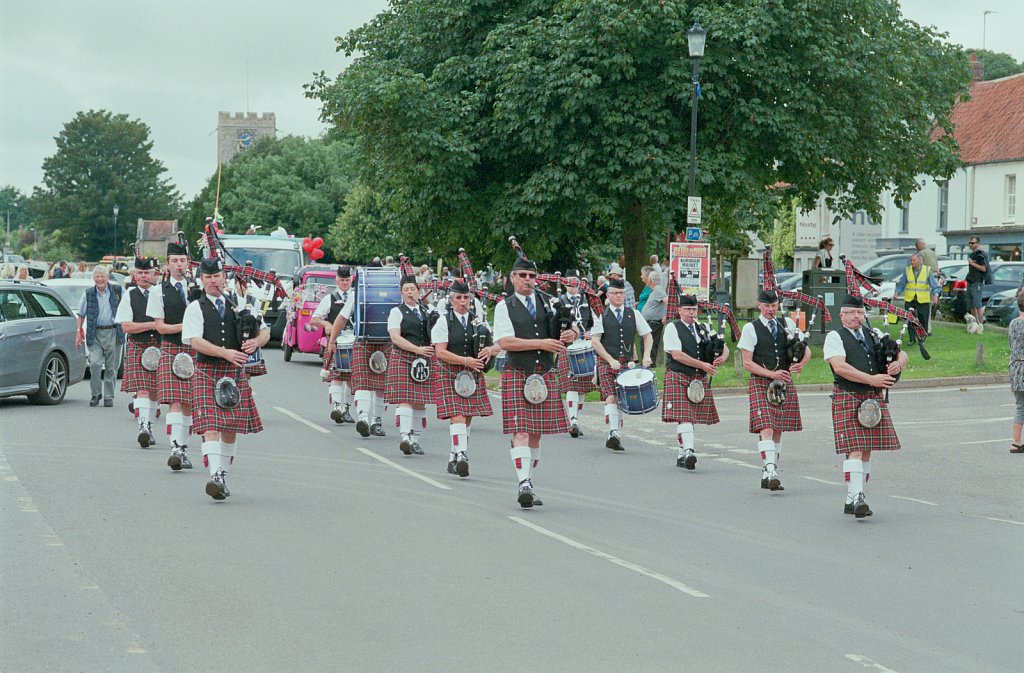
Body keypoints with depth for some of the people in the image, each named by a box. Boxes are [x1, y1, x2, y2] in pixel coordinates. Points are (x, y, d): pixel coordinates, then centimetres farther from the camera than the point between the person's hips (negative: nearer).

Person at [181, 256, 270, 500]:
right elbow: (195, 342, -12)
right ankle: (215, 476, -25)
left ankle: (223, 475, 21)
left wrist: (255, 341, -10)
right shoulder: (195, 308, 1)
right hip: (206, 372, -3)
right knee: (210, 425, -16)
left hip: (235, 372, 3)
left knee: (231, 427, 8)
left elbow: (265, 331, 14)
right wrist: (226, 353, -24)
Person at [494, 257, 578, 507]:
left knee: (536, 433, 8)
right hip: (517, 375, -4)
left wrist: (572, 333, -10)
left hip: (546, 375, 4)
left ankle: (527, 485, 17)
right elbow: (505, 342, -12)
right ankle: (524, 483, -22)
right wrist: (542, 343, -17)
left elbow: (572, 327, 16)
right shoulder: (504, 307, 1)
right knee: (520, 431, -14)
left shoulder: (548, 303, 12)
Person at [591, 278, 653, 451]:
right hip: (606, 363, -3)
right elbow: (595, 341, -5)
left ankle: (613, 437, 13)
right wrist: (611, 360, -16)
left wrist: (646, 356, -3)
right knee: (611, 398, -19)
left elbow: (647, 336, 14)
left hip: (627, 363, 3)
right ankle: (613, 433, -30)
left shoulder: (634, 314, 11)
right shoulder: (601, 315, 2)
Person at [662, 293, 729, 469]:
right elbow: (677, 355, -14)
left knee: (690, 417, 7)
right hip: (678, 377, -5)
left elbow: (724, 347, 17)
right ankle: (688, 451, -27)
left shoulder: (703, 329, 15)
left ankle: (681, 456, 13)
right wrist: (702, 365, -16)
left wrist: (722, 357, -8)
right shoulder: (672, 328, -2)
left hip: (699, 379, 5)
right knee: (683, 416, -16)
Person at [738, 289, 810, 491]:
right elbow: (747, 363, -6)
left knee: (778, 430, 8)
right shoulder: (751, 328, -2)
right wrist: (772, 374, -17)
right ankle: (770, 473, -25)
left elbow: (806, 350, 14)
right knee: (766, 429, -17)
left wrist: (801, 364, -9)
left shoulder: (787, 324, 10)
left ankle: (768, 474, 16)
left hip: (785, 383, 5)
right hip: (760, 383, -5)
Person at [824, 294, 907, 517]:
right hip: (847, 397, -6)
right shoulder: (835, 337, -1)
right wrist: (871, 379, -20)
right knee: (854, 449, -15)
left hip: (875, 398, 6)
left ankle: (852, 501, 13)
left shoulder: (873, 336, 17)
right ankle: (857, 498, -20)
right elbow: (840, 367, -15)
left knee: (866, 450, 6)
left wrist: (898, 363, -9)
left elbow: (902, 354, 17)